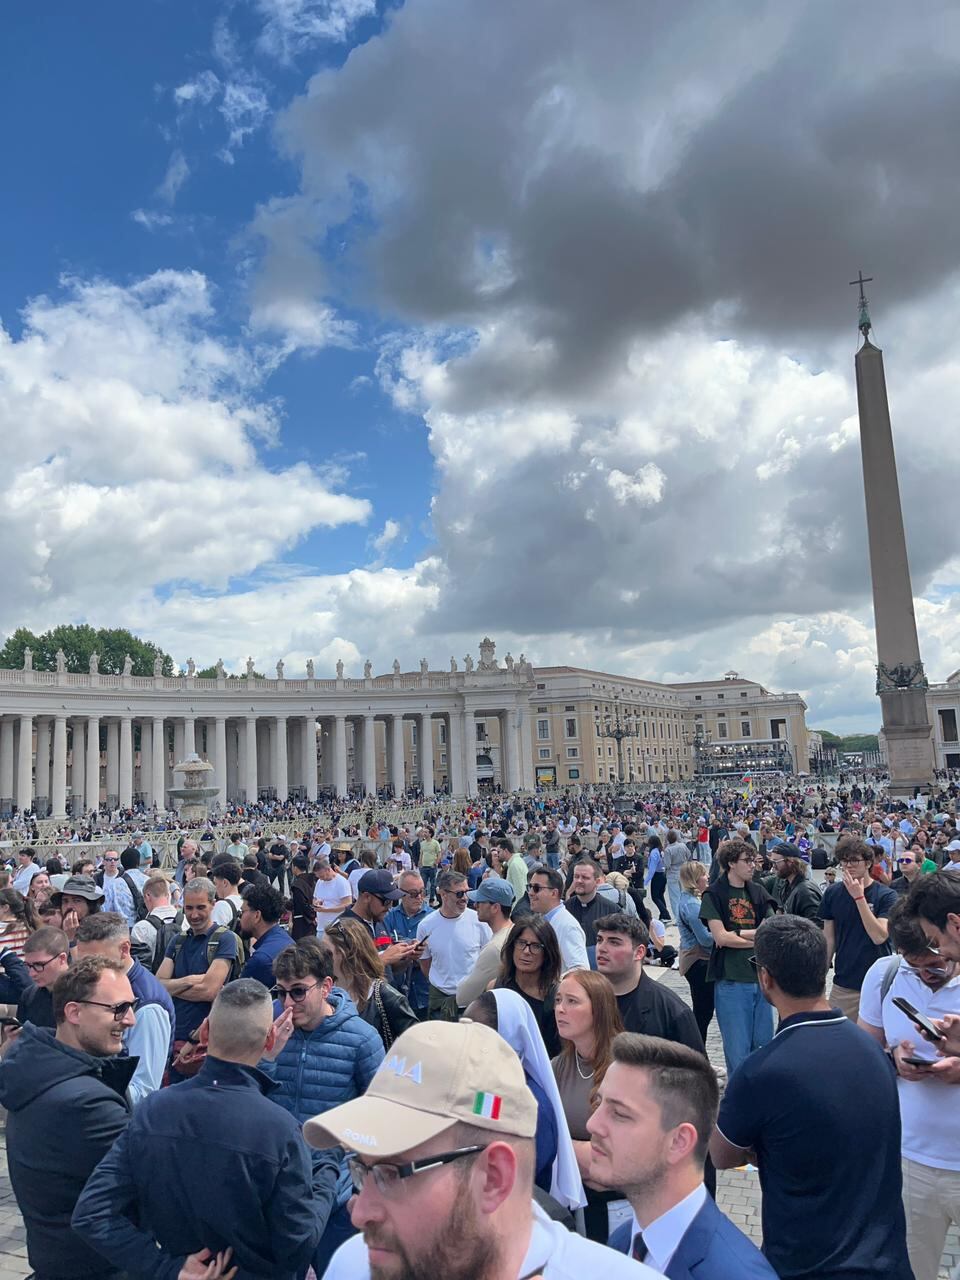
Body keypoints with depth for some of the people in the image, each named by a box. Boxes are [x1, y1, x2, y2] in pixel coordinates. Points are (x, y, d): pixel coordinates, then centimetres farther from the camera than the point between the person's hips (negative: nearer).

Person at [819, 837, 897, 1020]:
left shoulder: (885, 895, -8)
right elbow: (829, 938, 6)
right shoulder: (833, 893, 0)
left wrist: (859, 897, -20)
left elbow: (879, 937, -18)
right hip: (842, 984, 2)